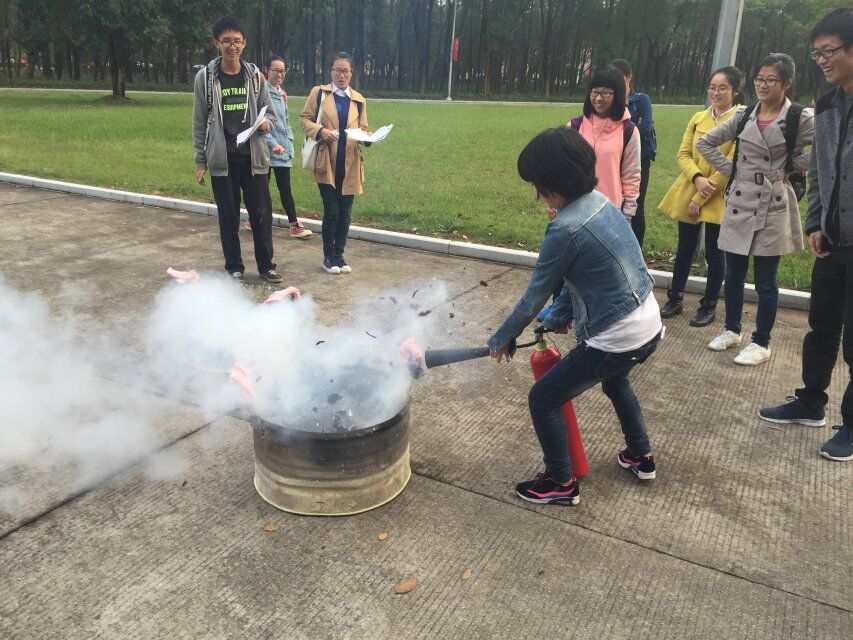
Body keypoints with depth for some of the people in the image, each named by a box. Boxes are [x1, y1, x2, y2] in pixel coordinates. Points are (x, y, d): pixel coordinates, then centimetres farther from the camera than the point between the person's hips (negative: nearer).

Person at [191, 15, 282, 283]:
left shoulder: (255, 76, 5)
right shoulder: (205, 77, 0)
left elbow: (270, 114, 11)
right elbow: (199, 123, 3)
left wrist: (265, 123, -14)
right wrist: (200, 162, 0)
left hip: (254, 157, 1)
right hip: (222, 160, -1)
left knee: (261, 213, 2)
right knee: (228, 216, 6)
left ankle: (266, 266, 15)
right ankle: (234, 267, 18)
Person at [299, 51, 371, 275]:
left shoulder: (359, 100, 13)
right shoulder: (319, 93, 6)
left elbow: (363, 129, 14)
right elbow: (304, 119, 5)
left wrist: (366, 137, -9)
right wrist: (319, 131, -14)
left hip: (350, 165, 3)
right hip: (326, 163, -3)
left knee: (345, 213, 6)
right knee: (331, 212, -5)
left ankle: (339, 255, 20)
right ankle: (328, 256, 12)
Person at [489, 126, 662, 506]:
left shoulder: (565, 229, -23)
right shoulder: (600, 201, 3)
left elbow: (534, 297, -13)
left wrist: (501, 340, 1)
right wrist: (560, 316, 18)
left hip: (615, 339, -9)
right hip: (650, 326, 9)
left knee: (543, 399, 7)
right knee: (614, 380, 37)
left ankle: (561, 484, 22)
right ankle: (641, 457, 50)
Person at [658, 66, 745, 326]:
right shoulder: (698, 118, 7)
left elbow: (731, 165, -14)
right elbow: (683, 154, 5)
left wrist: (700, 198, -14)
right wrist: (697, 178, -15)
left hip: (719, 198, -4)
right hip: (687, 193, 5)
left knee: (714, 252, 6)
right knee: (684, 248, 13)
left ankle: (709, 306, 20)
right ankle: (675, 299, 26)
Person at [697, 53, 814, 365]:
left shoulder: (800, 118, -6)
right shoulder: (744, 117, 6)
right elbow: (704, 143, 12)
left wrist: (792, 169, -7)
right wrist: (729, 170, 4)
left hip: (774, 208, -4)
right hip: (739, 204, 4)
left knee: (765, 281, 2)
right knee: (733, 275, 12)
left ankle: (761, 343, 15)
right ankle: (732, 330, 29)